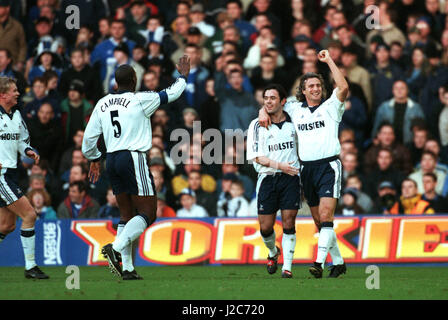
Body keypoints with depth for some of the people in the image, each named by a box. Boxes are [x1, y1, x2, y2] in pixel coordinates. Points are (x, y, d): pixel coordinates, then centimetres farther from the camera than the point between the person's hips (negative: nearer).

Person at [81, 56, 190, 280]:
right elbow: (170, 94, 7)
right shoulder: (140, 100, -7)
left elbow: (89, 138, 11)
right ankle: (116, 248, -23)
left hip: (112, 161, 7)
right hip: (134, 158, -7)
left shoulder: (102, 104, 8)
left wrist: (94, 160, 28)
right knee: (148, 214, -3)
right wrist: (183, 77, 25)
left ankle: (127, 268, 5)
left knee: (126, 215, 12)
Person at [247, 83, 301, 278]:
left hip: (290, 178, 0)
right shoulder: (257, 125, 2)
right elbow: (256, 157, -4)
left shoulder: (292, 122, 8)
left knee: (288, 223, -9)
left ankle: (287, 267, -5)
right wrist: (278, 165, -17)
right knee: (265, 227, 0)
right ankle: (273, 253, 31)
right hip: (267, 179, 0)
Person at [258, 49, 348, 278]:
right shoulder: (295, 109, 13)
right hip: (306, 168, 5)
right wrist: (264, 113, 1)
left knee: (325, 216, -17)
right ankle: (338, 261, 19)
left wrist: (329, 60, -11)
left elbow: (343, 87, -15)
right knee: (319, 221, 8)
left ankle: (319, 263, -24)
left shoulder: (331, 106, 2)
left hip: (328, 166, -5)